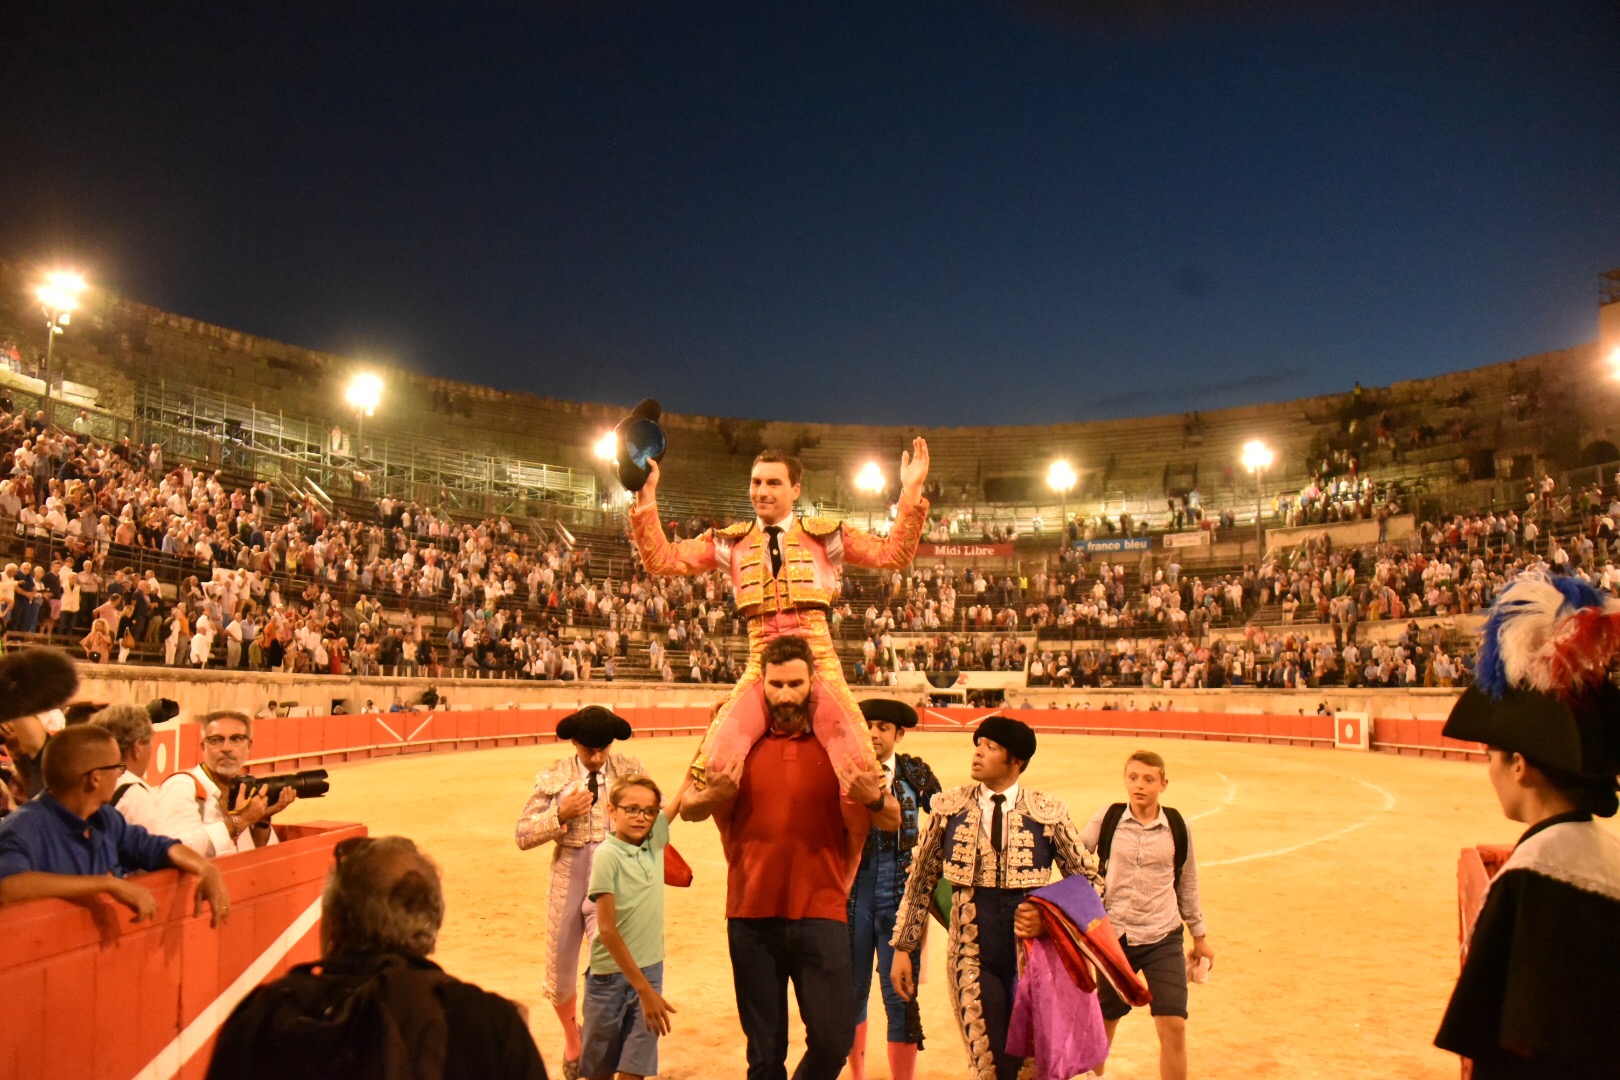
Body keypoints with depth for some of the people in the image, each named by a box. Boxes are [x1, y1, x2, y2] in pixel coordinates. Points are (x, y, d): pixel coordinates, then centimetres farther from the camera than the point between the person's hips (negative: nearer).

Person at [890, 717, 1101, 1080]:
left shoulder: (1049, 813, -3)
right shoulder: (949, 806, 1)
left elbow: (1090, 882, 5)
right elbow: (920, 880, 7)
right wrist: (903, 948, 6)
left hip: (1035, 956, 0)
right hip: (972, 958, 0)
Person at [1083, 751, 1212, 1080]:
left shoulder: (1177, 826, -2)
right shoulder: (1107, 819, -6)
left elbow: (1187, 884, 10)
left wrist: (1199, 936, 17)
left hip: (1163, 937, 0)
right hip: (1114, 934, 0)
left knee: (1173, 1026, -10)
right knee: (1104, 1019, 15)